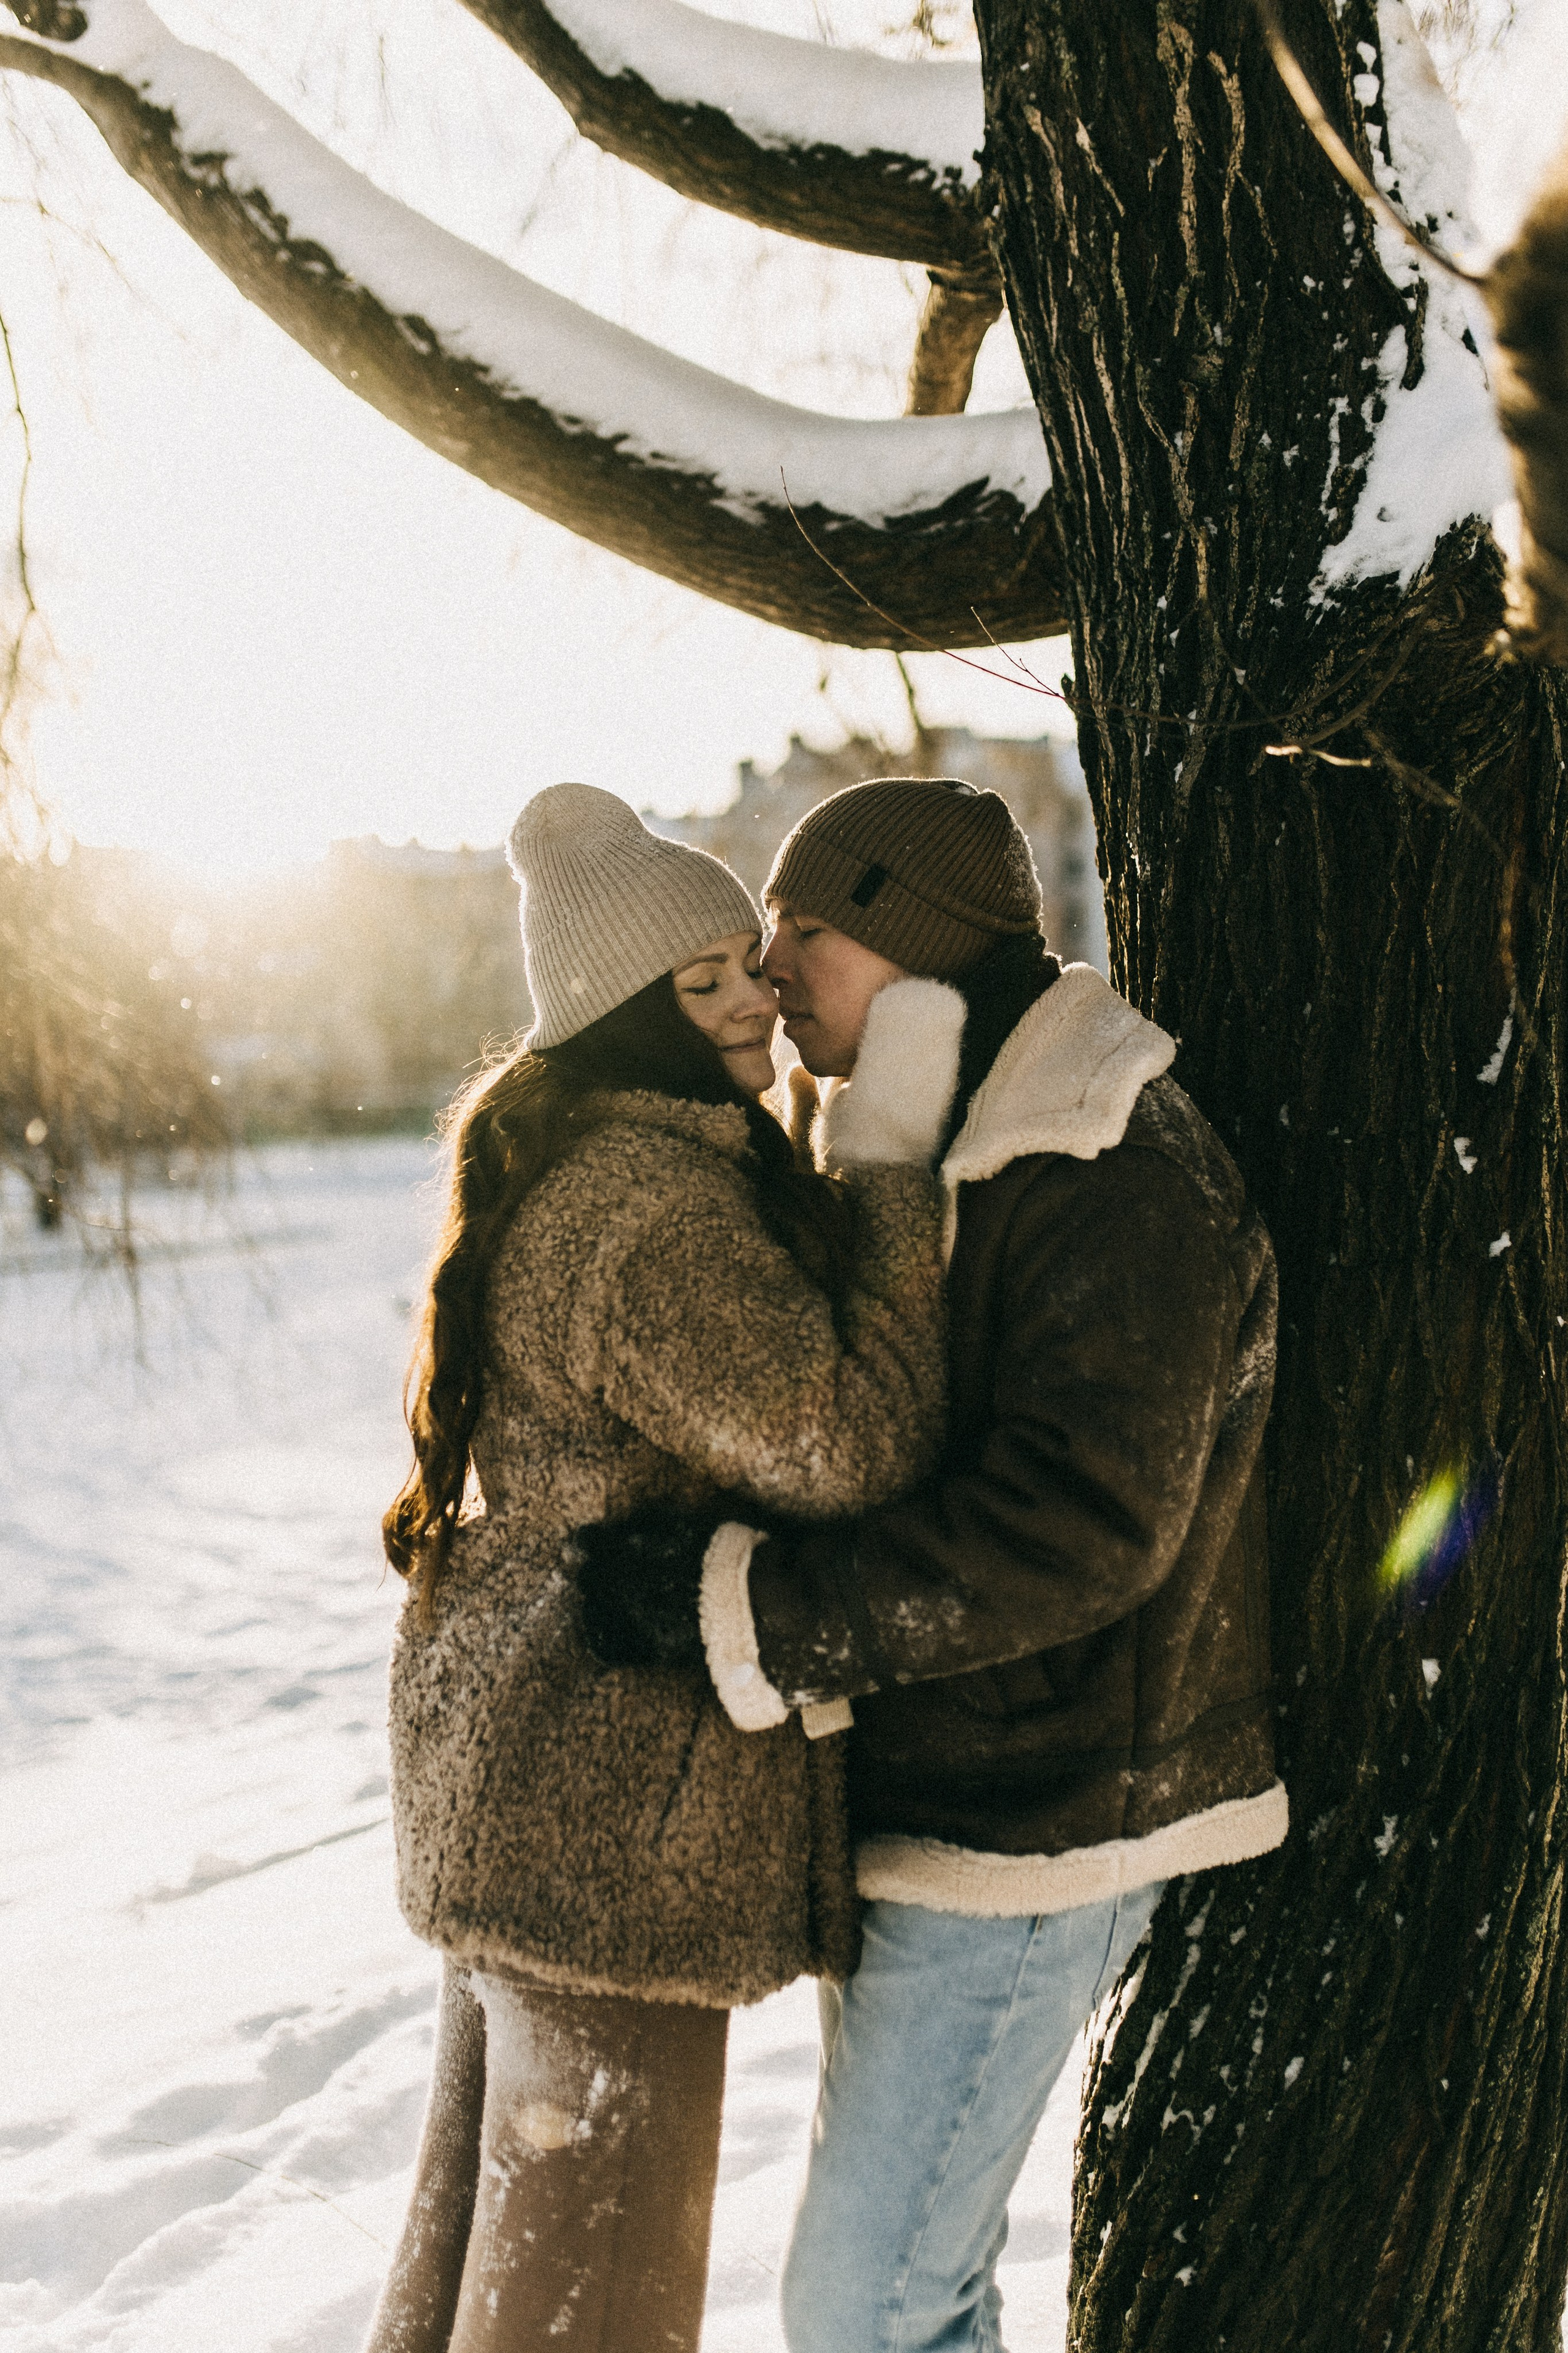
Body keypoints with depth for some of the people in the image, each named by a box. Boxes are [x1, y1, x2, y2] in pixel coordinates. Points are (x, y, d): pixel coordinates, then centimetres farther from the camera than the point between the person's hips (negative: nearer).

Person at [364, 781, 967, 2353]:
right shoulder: (646, 1208, -23)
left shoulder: (571, 1164, 12)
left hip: (513, 1781, 11)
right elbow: (848, 1445, -28)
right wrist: (891, 1161, -23)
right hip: (612, 1809, -11)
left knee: (493, 2206, 25)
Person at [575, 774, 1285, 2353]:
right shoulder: (925, 1158, 11)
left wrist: (741, 1603, -29)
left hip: (1030, 1839, -9)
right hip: (914, 1805, 10)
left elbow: (1077, 1530, -29)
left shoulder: (1126, 1186, -20)